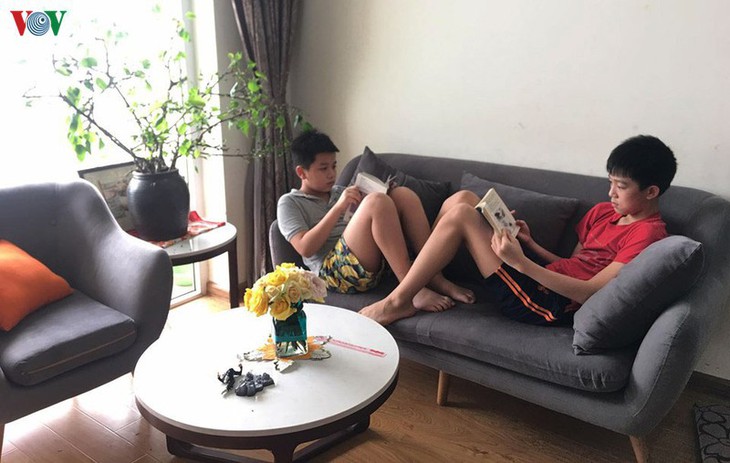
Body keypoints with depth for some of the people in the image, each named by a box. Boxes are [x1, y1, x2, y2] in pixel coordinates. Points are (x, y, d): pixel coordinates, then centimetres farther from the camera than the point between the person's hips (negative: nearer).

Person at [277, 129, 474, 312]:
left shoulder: (339, 192, 28)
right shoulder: (290, 203, 8)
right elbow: (305, 248, -8)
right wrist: (338, 207, -12)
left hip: (373, 263, 7)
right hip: (333, 272, -6)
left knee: (402, 194, -9)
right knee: (377, 201, -26)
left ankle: (435, 279, -16)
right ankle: (414, 290, -27)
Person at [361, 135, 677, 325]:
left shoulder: (647, 233, -11)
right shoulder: (603, 212, 17)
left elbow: (589, 291, -21)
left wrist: (521, 262, -27)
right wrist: (531, 244, 1)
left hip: (548, 305, -9)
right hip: (542, 279, 9)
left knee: (461, 215, -15)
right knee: (462, 198, 3)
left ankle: (396, 303, -6)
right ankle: (426, 278, 9)